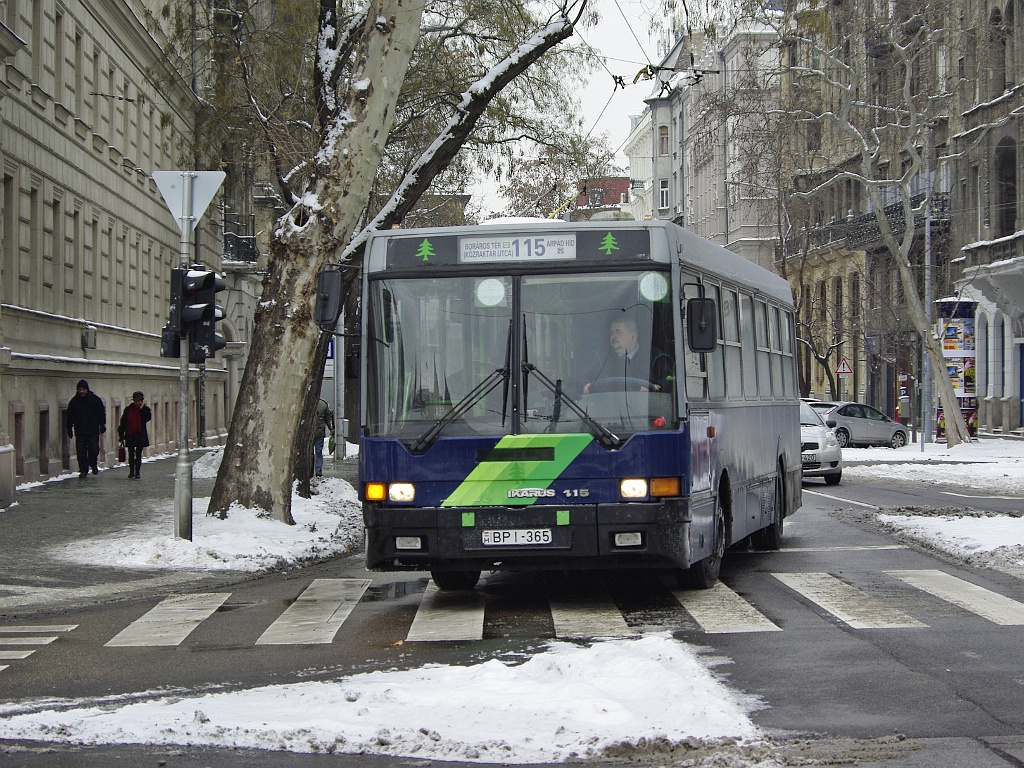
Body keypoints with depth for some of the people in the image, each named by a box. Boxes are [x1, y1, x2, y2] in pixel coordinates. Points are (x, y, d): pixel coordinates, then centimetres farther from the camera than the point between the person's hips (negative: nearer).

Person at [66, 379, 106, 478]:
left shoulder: (95, 399, 3)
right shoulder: (74, 401, 8)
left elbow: (101, 413, 7)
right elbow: (70, 417, 14)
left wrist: (102, 425, 1)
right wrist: (69, 428, 9)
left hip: (93, 430, -2)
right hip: (79, 431, 2)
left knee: (94, 449, -9)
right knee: (81, 451, 0)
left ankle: (93, 464, 17)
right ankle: (83, 470, 8)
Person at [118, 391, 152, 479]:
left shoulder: (145, 409, 2)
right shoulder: (128, 410, 5)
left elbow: (148, 418, -17)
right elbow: (123, 423, 7)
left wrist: (142, 408, -18)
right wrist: (121, 435, 4)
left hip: (141, 435, -1)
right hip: (130, 435, 1)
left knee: (138, 454, 3)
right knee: (131, 454, 3)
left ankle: (137, 472, 9)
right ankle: (131, 472, 12)